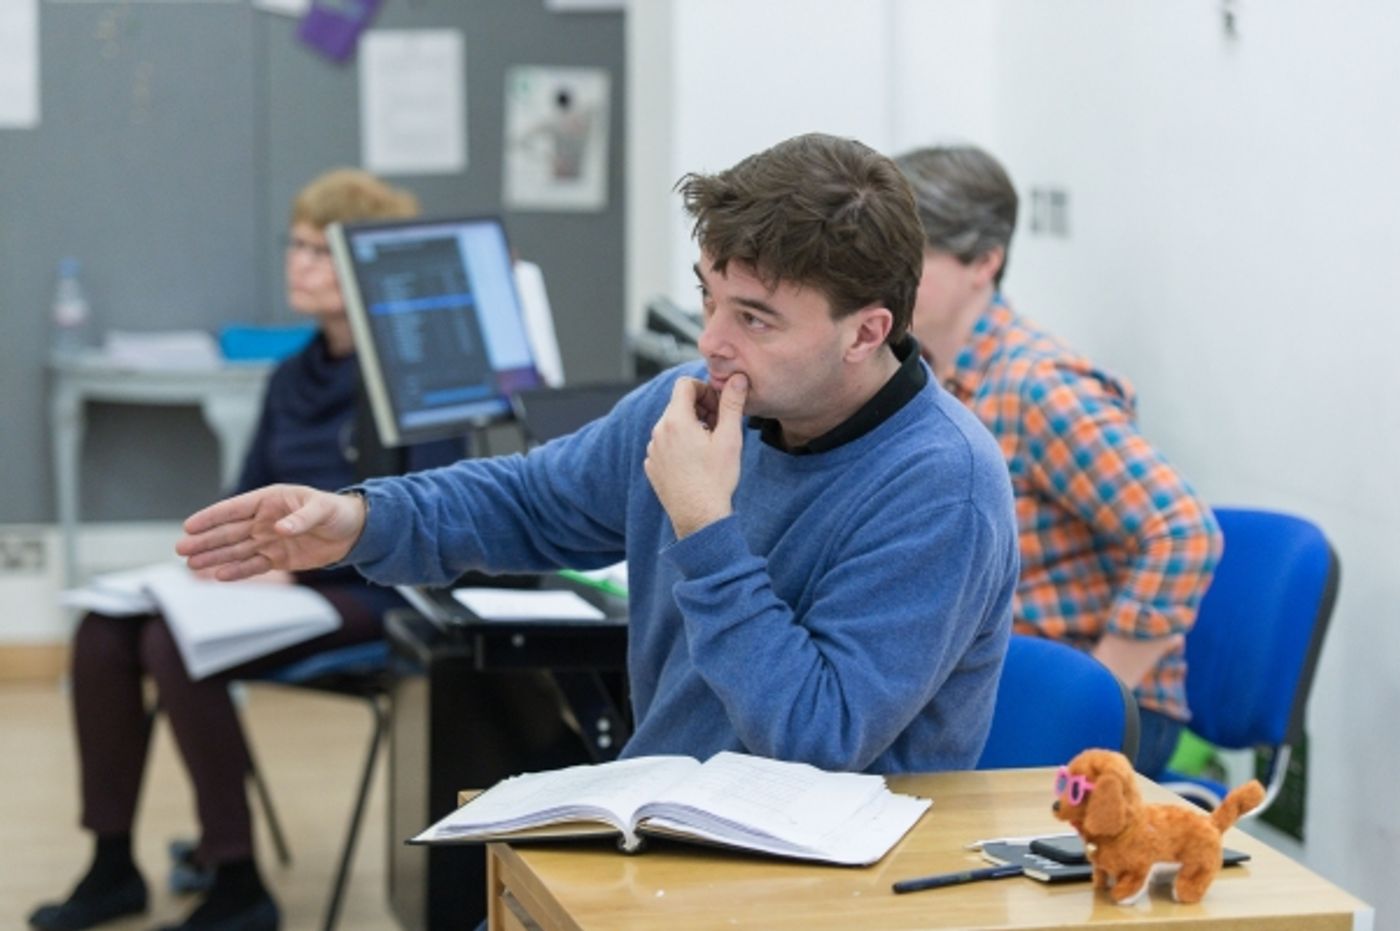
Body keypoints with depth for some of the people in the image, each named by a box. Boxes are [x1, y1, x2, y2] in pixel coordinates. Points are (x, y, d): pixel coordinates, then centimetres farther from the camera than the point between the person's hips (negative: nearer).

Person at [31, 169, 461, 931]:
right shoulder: (293, 380, 15)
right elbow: (250, 501, 21)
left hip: (369, 591, -8)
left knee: (177, 646, -28)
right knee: (103, 634, -12)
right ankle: (112, 866, -2)